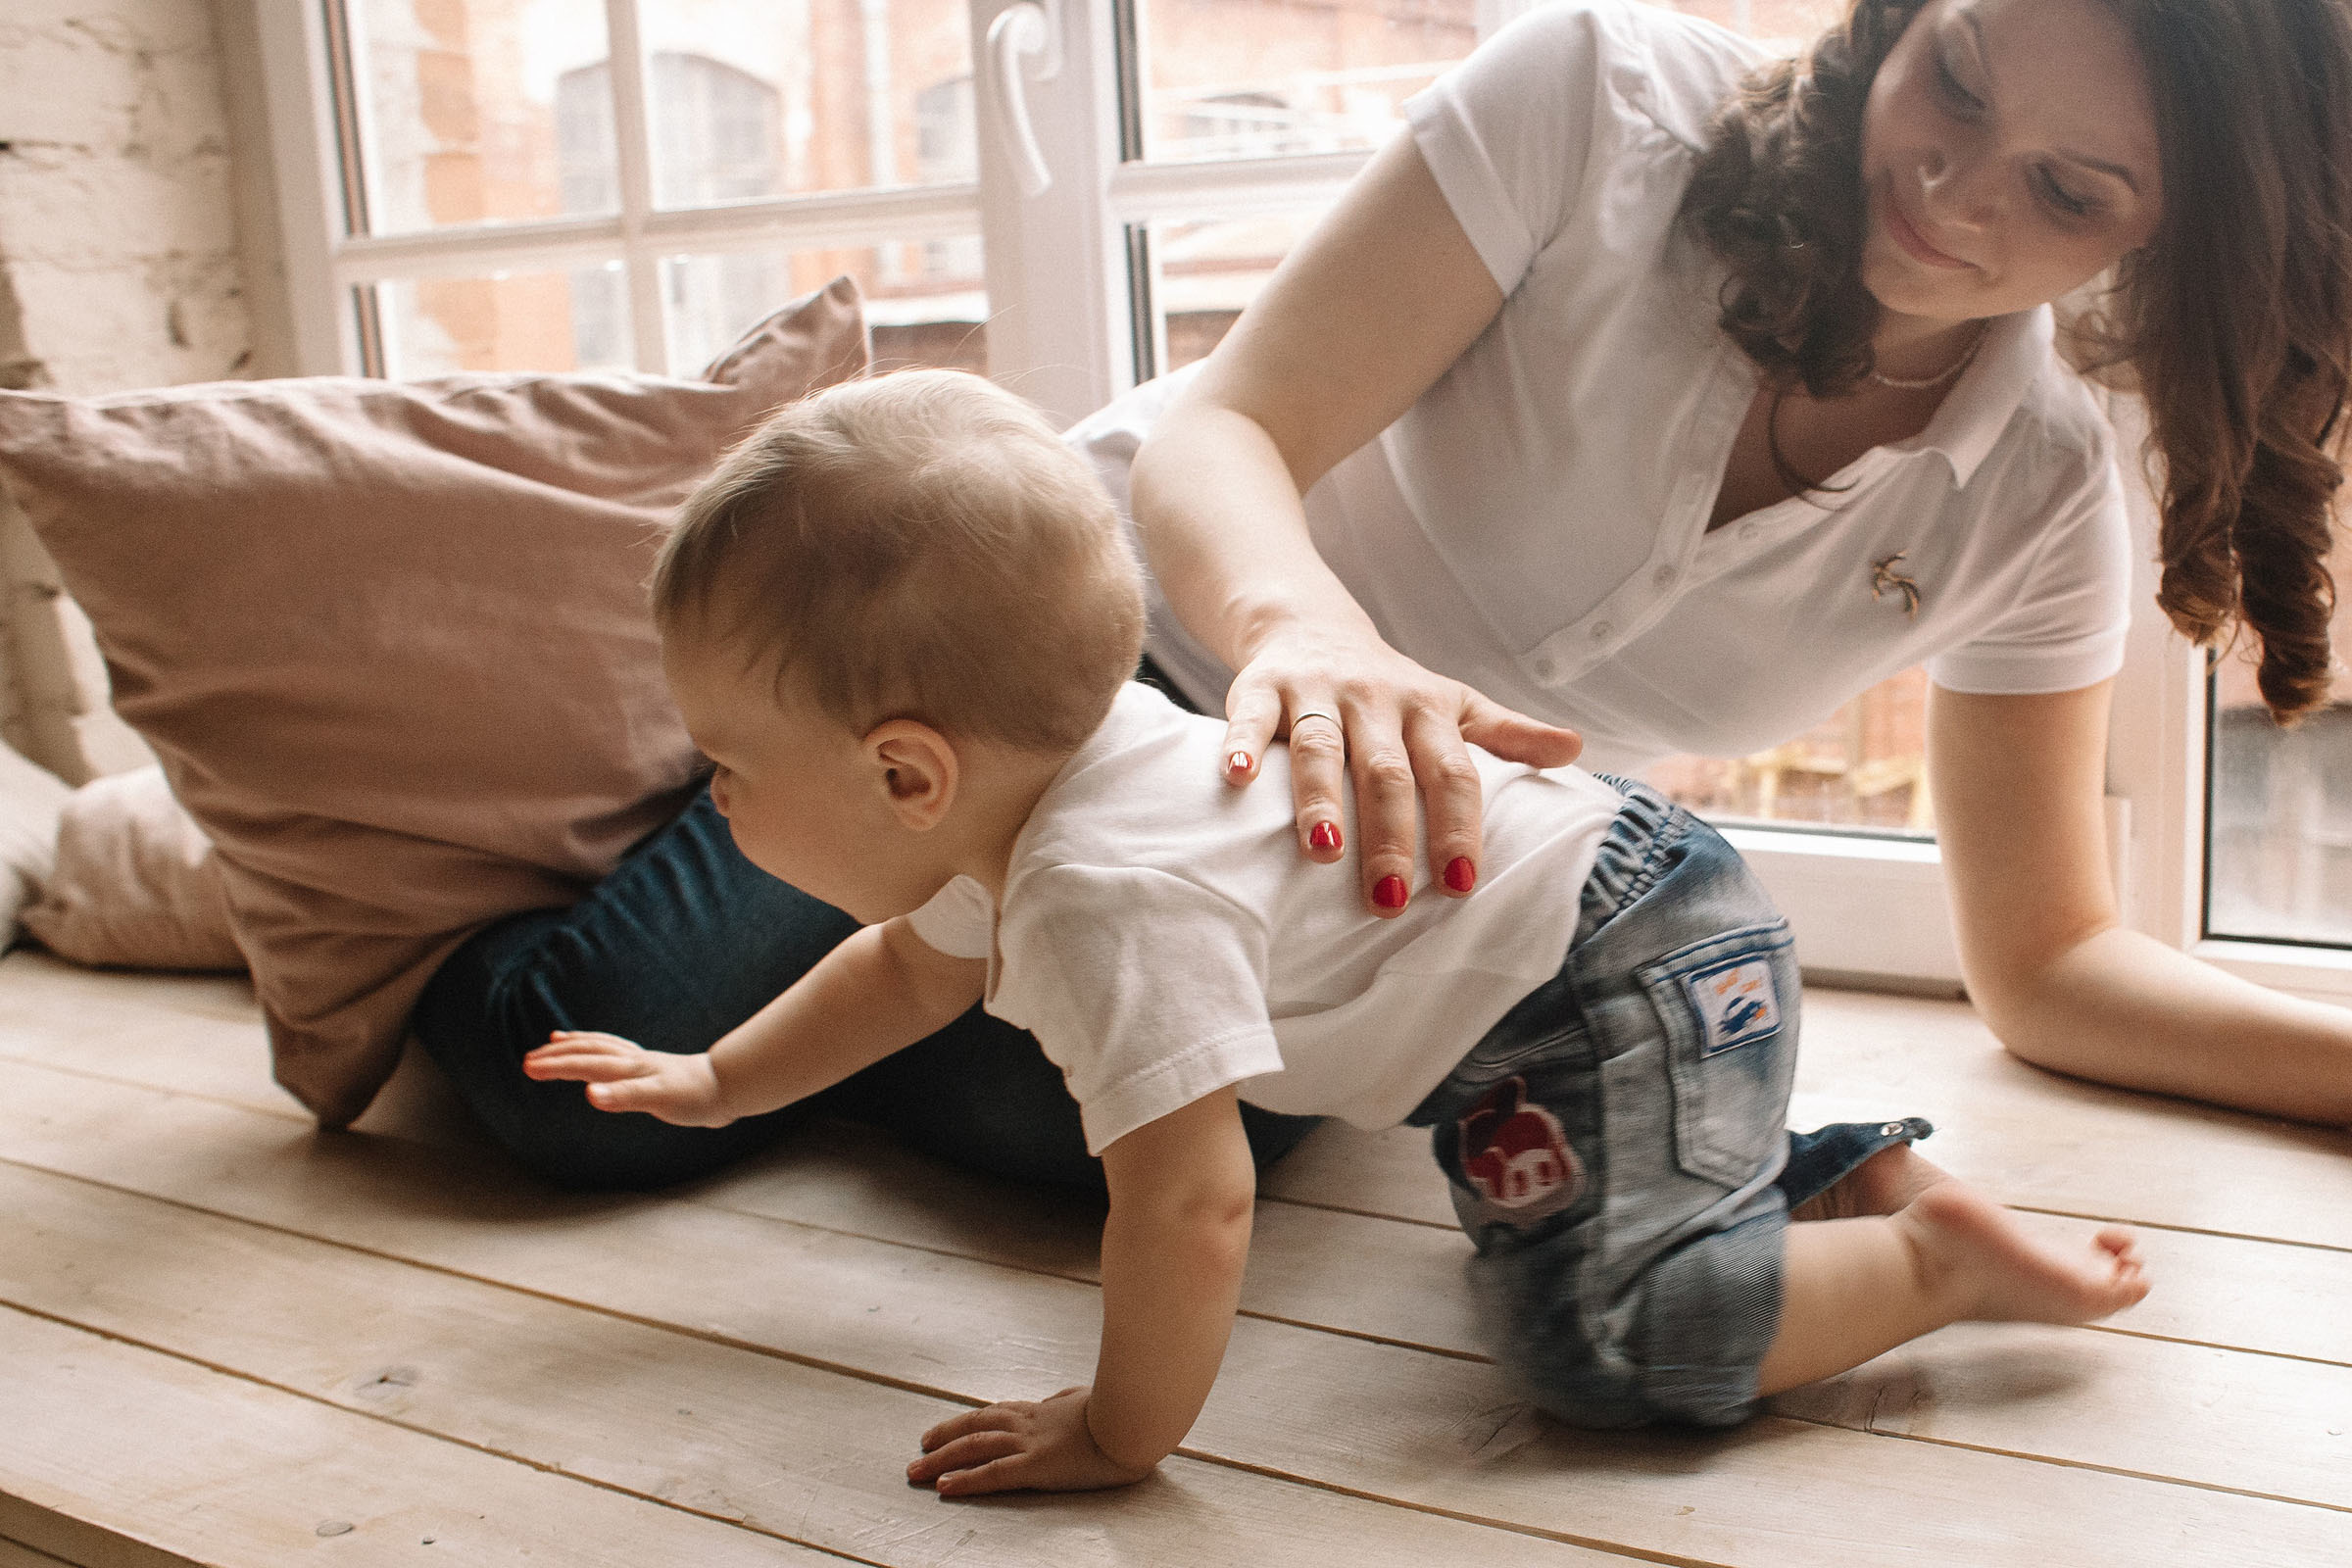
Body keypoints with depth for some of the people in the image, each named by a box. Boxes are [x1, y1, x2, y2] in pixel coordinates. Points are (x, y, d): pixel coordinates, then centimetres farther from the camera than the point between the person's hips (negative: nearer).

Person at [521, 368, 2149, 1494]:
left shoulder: (1104, 893, -32)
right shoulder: (1026, 781, 1)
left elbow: (1192, 1200, -35)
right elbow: (913, 968, 20)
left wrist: (1122, 1435, -19)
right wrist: (714, 1081, 21)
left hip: (1636, 964, -10)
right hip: (1579, 871, 10)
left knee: (1597, 1329, -22)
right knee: (1527, 1213, 33)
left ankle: (1942, 1256, -8)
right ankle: (1802, 1167, 28)